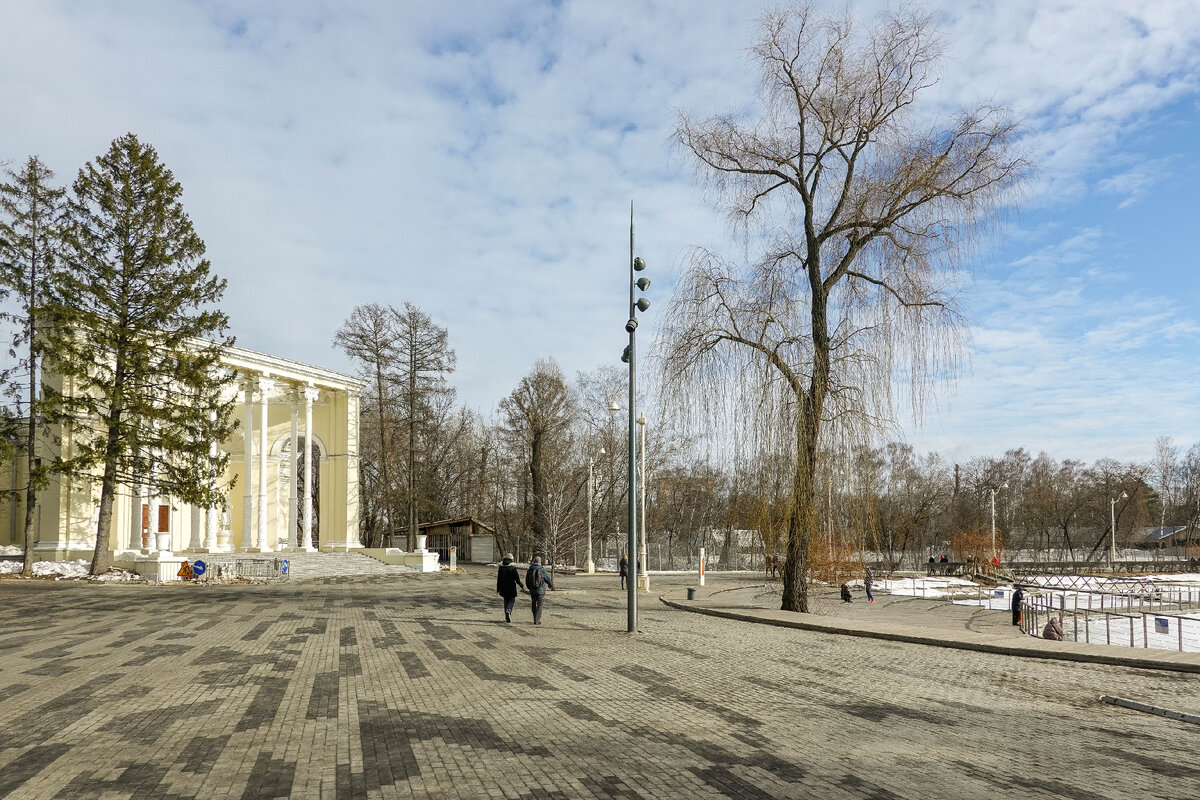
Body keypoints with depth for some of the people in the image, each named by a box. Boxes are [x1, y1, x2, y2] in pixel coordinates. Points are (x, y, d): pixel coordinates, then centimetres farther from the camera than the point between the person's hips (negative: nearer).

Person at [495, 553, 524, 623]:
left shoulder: (501, 568, 0)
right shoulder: (513, 568, -12)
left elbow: (499, 579, 5)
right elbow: (517, 579, -10)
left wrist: (498, 589, 13)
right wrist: (522, 586, 3)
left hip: (503, 588, 4)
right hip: (511, 588, -4)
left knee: (506, 601, 15)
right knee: (512, 600, 9)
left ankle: (507, 617, 15)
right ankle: (508, 611, -20)